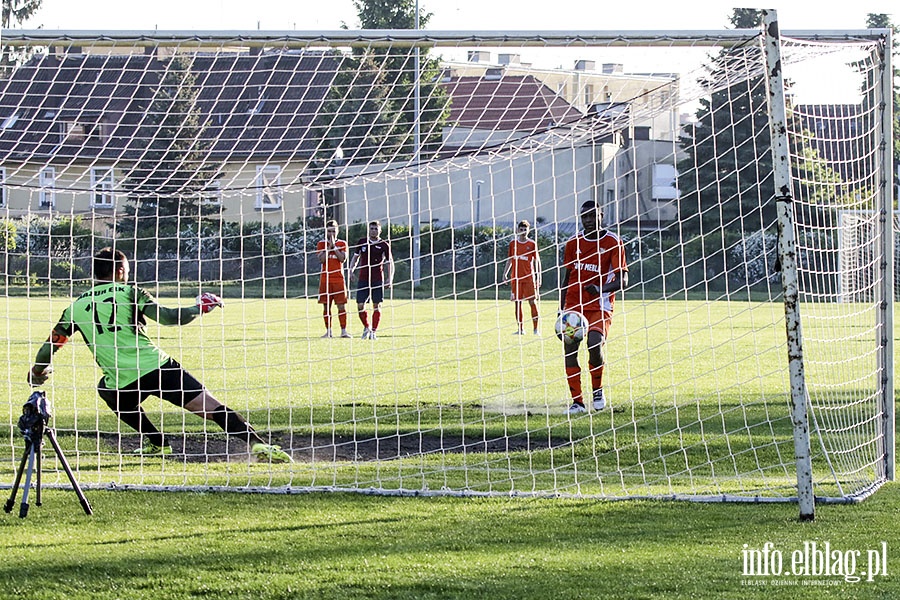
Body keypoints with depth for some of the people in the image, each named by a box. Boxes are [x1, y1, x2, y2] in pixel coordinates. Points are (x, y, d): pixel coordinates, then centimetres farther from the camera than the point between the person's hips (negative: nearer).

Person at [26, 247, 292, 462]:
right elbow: (167, 317, -1)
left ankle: (156, 442, 32)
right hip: (157, 366, -1)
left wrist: (37, 372, 39)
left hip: (123, 383, 1)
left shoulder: (76, 307, 14)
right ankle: (257, 443, -18)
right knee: (211, 406, -1)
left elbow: (51, 345, 20)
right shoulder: (129, 292, 8)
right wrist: (200, 308, 15)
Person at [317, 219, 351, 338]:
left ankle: (343, 331, -2)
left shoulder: (342, 244, 7)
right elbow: (321, 259, -8)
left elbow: (343, 258, -7)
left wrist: (334, 246, -11)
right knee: (326, 306, 2)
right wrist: (329, 246, -12)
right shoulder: (321, 244, 6)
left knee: (341, 306, -4)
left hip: (338, 278, 0)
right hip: (325, 278, 0)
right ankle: (328, 331, 7)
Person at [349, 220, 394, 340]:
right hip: (363, 278, 2)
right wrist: (351, 270, 1)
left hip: (378, 279, -2)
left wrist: (390, 278, -6)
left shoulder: (384, 245, 1)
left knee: (377, 306, -3)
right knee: (360, 305, -3)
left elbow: (390, 262, 4)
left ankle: (373, 331, 3)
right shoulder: (362, 242, 7)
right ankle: (366, 327, 18)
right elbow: (355, 257, 17)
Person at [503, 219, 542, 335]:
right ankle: (521, 329, 8)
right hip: (515, 277, 3)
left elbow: (537, 261, 5)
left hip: (529, 277, -3)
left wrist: (538, 277, -2)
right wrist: (505, 273, 6)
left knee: (533, 302, -7)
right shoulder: (513, 244, 10)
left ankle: (536, 329, -4)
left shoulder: (532, 244, 3)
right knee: (517, 303, 2)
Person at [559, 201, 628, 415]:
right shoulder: (574, 243, 10)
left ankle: (597, 389, 0)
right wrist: (561, 311, 13)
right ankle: (577, 401, 2)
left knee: (595, 344, -25)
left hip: (600, 305, -4)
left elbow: (622, 280, -7)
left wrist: (600, 289, -25)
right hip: (574, 305, 4)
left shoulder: (613, 242, -2)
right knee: (569, 349, -6)